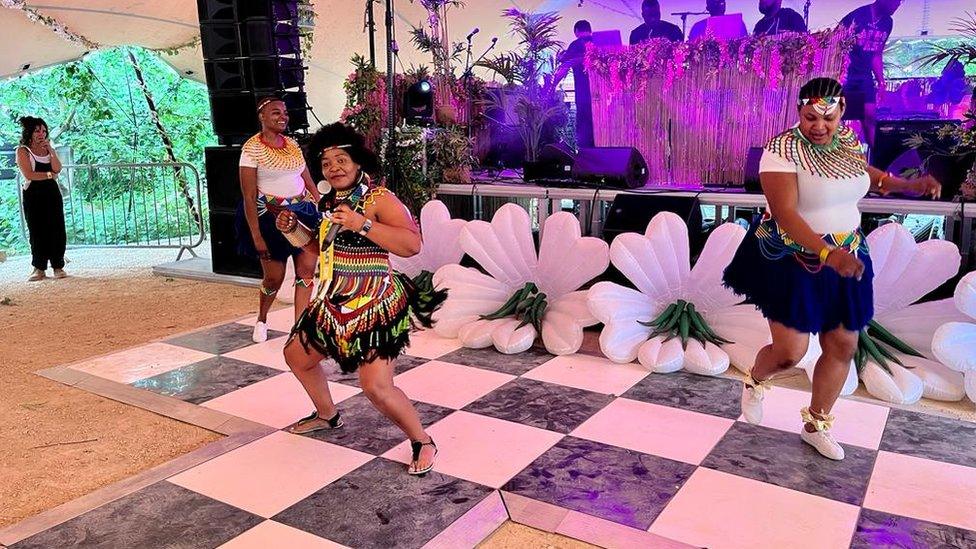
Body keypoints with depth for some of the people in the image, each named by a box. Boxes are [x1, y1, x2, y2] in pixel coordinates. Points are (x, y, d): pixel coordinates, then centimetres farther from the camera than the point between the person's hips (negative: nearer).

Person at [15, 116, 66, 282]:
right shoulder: (23, 150, -1)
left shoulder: (48, 148, 13)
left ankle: (58, 266, 2)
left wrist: (51, 150, -9)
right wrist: (49, 175, -4)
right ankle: (39, 269, 4)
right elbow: (29, 174, -11)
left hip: (52, 192, 3)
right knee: (37, 231, -2)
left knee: (57, 229, -2)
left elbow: (57, 169, -2)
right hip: (33, 195, -3)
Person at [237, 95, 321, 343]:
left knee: (307, 270, -5)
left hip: (303, 213, 5)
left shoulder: (293, 144, 9)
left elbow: (310, 183, 13)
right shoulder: (252, 148, -7)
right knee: (274, 277, 6)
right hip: (271, 216, -4)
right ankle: (261, 320, 35)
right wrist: (256, 236, -15)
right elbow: (249, 197, -10)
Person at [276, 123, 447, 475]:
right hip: (333, 303, 9)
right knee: (296, 355, 24)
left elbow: (412, 244, -30)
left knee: (376, 387, -18)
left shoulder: (379, 199, -17)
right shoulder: (329, 203, 9)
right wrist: (294, 229, 8)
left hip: (373, 308, -9)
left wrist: (362, 224, -34)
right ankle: (327, 416, 49)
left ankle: (423, 443, 6)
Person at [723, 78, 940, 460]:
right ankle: (755, 382, 29)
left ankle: (816, 425, 27)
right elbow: (784, 213, -28)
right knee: (790, 351, -7)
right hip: (793, 261, -7)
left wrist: (910, 185, 10)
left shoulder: (847, 140, 3)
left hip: (846, 256, 7)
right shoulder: (782, 151, -20)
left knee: (843, 346, 9)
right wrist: (828, 254, -39)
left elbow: (862, 173, 25)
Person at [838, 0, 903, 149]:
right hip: (844, 74, -6)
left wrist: (881, 81, 10)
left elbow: (877, 54, 15)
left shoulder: (887, 22, 8)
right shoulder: (858, 15, -14)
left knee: (870, 116, 0)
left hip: (865, 76, 6)